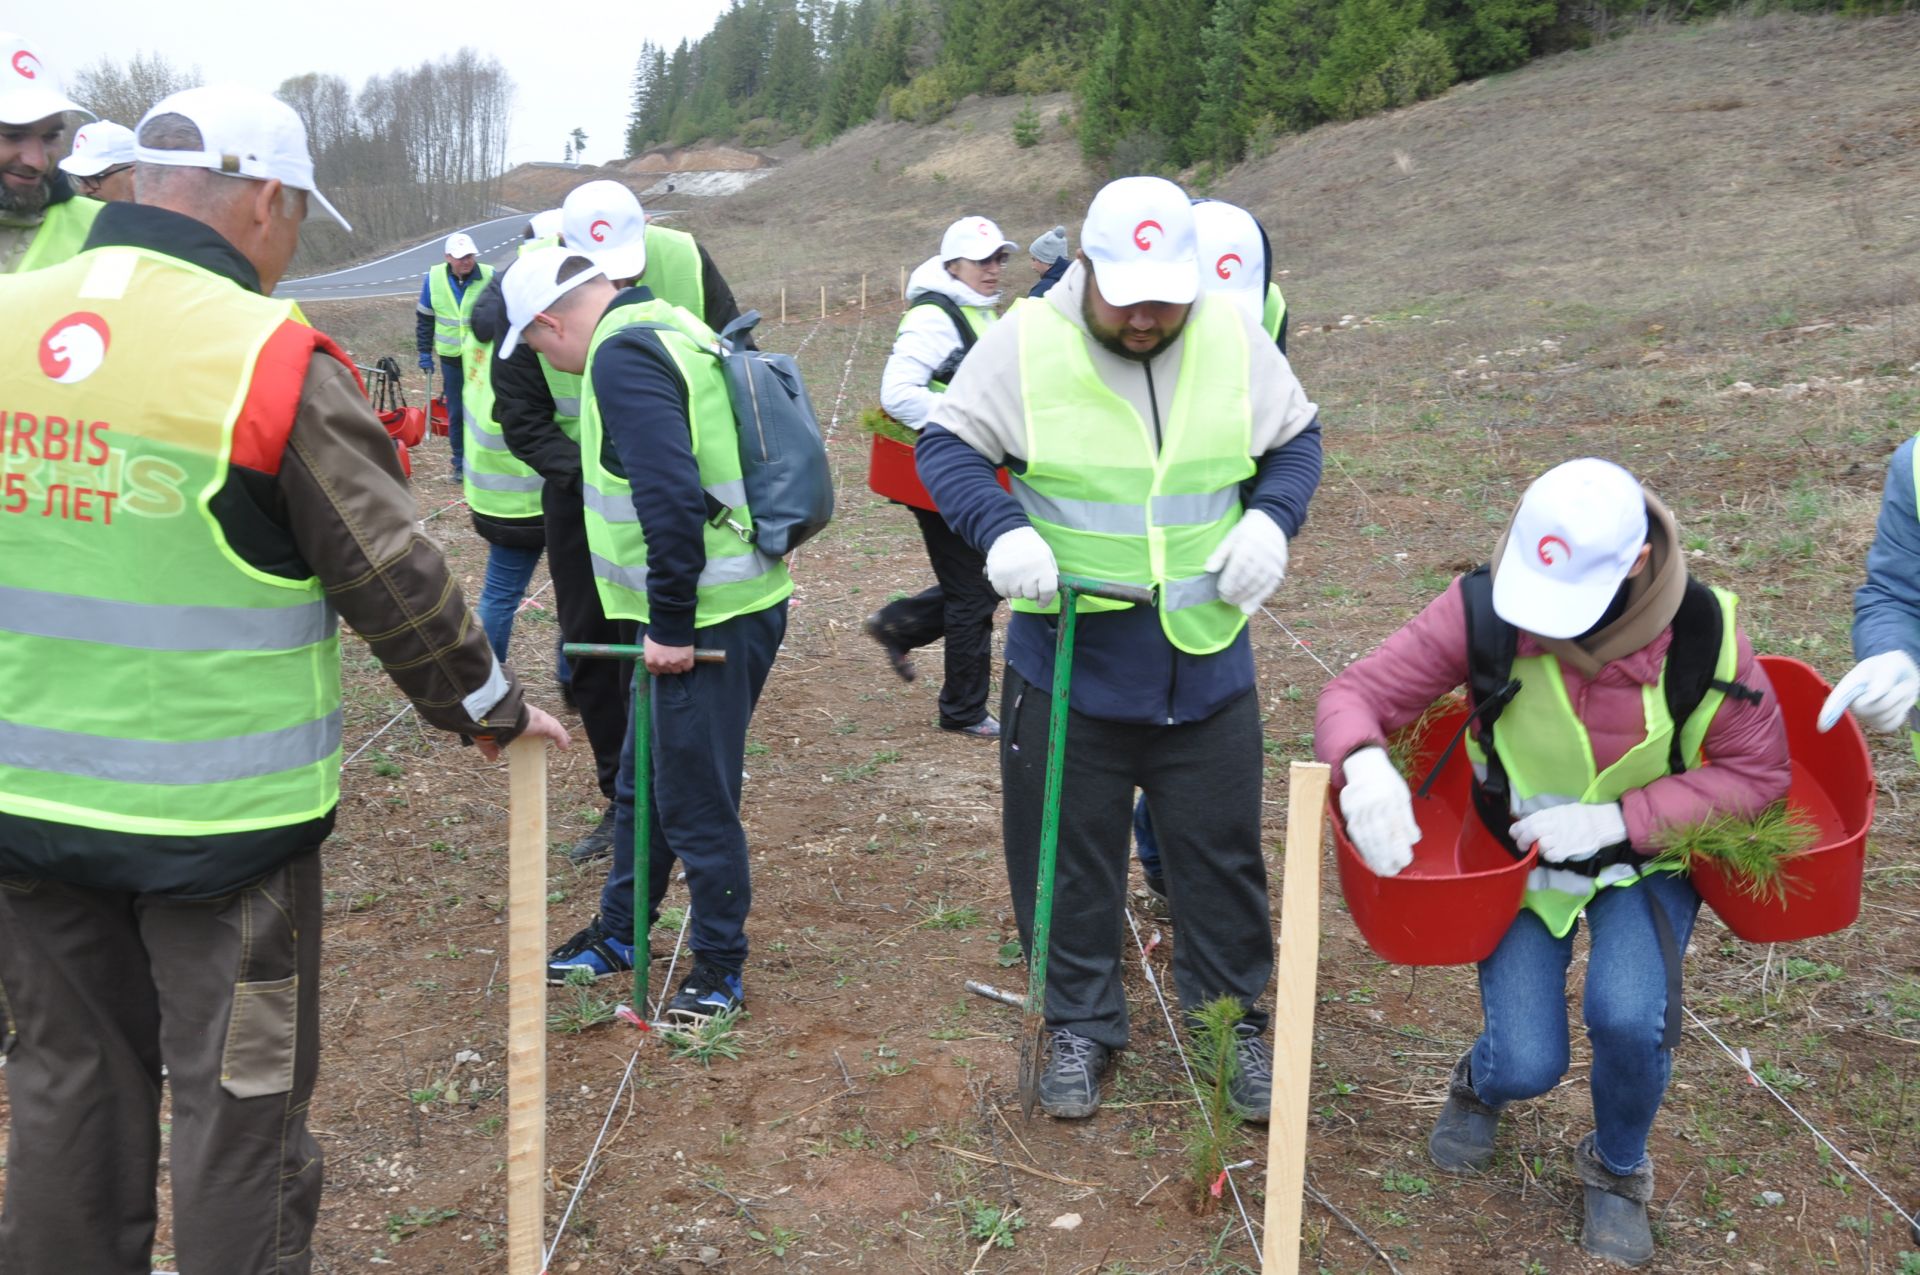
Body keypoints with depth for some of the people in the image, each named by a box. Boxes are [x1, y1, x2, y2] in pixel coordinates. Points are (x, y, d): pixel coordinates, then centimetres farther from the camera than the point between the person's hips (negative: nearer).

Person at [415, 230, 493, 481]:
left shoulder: (490, 276, -10)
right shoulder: (434, 278, -5)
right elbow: (424, 318, 7)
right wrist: (425, 353, 7)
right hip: (451, 357, 2)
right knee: (455, 412, 7)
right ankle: (461, 462, 19)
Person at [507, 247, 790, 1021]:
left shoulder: (622, 355, -16)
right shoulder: (670, 328, 14)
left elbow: (671, 497, -27)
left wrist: (670, 624, -18)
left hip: (711, 619, -10)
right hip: (726, 602, 10)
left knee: (695, 798, 4)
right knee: (644, 782, 21)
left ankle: (721, 966, 20)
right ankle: (618, 934, 37)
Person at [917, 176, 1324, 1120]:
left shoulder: (1234, 340, -3)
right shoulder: (1026, 342, -10)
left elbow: (1296, 439, 10)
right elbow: (945, 444, -4)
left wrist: (1271, 518, -10)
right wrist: (1001, 530, -22)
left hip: (1207, 661, 2)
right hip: (1067, 659, -1)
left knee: (1222, 855, 13)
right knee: (1071, 855, 11)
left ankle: (1234, 1024, 33)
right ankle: (1082, 1026, 31)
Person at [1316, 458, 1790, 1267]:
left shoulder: (1703, 632, -23)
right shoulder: (1483, 610, -24)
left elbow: (1756, 775, -12)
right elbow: (1354, 695, -18)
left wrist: (1619, 818, -26)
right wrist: (1365, 762, -44)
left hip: (1645, 857, 0)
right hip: (1520, 856, 0)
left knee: (1628, 1018, -26)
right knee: (1527, 1066, -11)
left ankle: (1618, 1170, 11)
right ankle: (1481, 1084, 32)